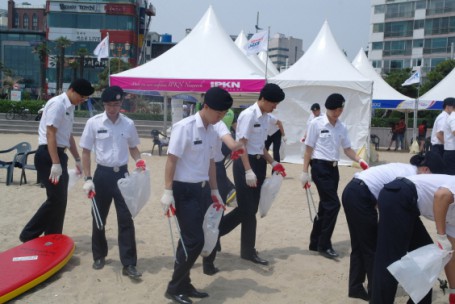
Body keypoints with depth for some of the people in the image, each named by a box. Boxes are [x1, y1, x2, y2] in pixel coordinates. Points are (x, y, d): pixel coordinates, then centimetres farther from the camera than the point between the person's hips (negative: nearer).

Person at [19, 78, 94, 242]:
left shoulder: (70, 107, 14)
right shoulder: (57, 104, -14)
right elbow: (50, 134, -20)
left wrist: (77, 159, 25)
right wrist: (55, 163, -25)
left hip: (60, 154, 9)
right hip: (48, 155, -9)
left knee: (60, 200, 11)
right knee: (56, 199, -10)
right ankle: (28, 235, 4)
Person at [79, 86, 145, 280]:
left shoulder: (128, 124, 0)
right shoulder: (93, 123, -5)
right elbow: (85, 152, 0)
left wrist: (139, 161, -8)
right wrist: (87, 179, -6)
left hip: (122, 174, 1)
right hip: (102, 174, 0)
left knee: (126, 219, -2)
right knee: (99, 217, 12)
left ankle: (129, 264, 4)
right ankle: (99, 256, 33)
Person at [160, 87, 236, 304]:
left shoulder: (212, 132, 8)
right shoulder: (184, 127, -15)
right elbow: (171, 160, -16)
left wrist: (214, 191, 18)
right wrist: (168, 192, -19)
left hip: (202, 190, 7)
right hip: (184, 190, -7)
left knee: (190, 240, 14)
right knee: (194, 241, -6)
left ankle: (184, 285, 27)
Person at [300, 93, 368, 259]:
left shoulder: (342, 127, 9)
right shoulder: (316, 123, -7)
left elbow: (347, 149, 14)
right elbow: (309, 149, -6)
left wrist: (360, 160, -4)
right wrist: (305, 172, -9)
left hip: (334, 168, 7)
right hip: (320, 167, -6)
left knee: (325, 205, 11)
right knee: (333, 204, -12)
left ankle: (315, 243, 25)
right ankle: (324, 245, 0)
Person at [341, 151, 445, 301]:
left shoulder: (406, 169, 17)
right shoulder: (411, 176, -11)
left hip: (351, 191, 9)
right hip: (360, 197, -9)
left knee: (359, 246, 17)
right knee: (372, 247, 6)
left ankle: (355, 288, 26)